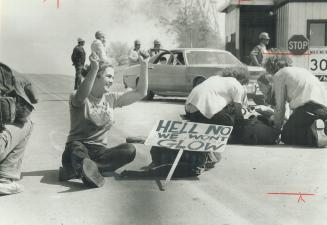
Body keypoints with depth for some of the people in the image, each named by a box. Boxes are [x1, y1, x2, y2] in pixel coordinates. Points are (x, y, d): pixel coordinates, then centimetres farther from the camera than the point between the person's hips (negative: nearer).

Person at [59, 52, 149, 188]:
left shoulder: (111, 98, 11)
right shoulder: (77, 98, -6)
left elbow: (140, 93, 10)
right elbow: (81, 96, -33)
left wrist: (144, 67, -2)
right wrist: (94, 68, -44)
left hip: (100, 151, 5)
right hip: (77, 148, -5)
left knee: (130, 150, -26)